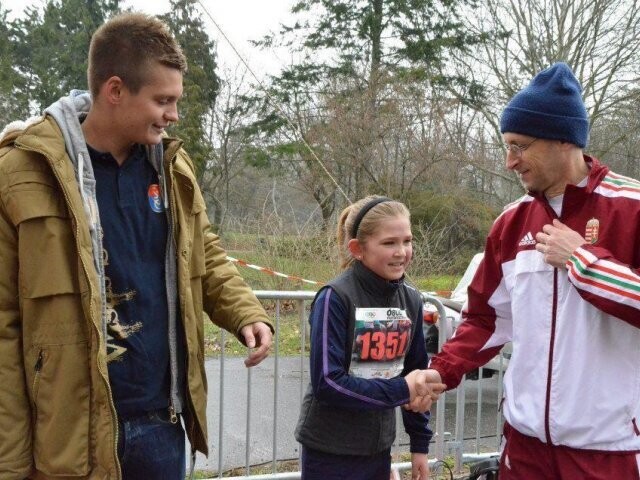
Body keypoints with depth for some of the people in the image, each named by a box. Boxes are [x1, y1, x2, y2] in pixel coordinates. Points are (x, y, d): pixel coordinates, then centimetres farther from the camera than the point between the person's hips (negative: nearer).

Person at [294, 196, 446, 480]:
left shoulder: (411, 300, 0)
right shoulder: (335, 298, -17)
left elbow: (416, 376, 9)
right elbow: (327, 382, -21)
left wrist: (420, 445, 9)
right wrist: (401, 391, -20)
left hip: (379, 448, 5)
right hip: (330, 451, -5)